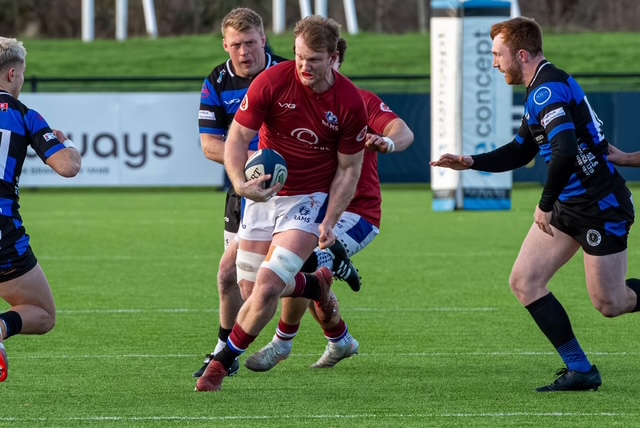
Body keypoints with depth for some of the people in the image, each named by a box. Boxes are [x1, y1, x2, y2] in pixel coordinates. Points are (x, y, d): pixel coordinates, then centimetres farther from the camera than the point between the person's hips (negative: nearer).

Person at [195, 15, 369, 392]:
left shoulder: (351, 104, -14)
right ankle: (316, 285, 37)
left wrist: (329, 222, -12)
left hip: (311, 199, -3)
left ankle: (222, 364, 1)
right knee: (251, 287, 5)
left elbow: (349, 168, -4)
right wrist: (241, 183, -29)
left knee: (267, 286, -17)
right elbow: (237, 138, -11)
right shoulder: (271, 82, -15)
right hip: (265, 193, 3)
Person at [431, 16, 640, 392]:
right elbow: (520, 152, 21)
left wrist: (546, 204, -23)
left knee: (610, 304, -4)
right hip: (569, 206, 10)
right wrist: (470, 162, 9)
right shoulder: (543, 89, 12)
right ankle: (581, 370, 5)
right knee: (524, 282, 1)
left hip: (602, 207, -10)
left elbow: (565, 151, -34)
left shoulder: (549, 90, -21)